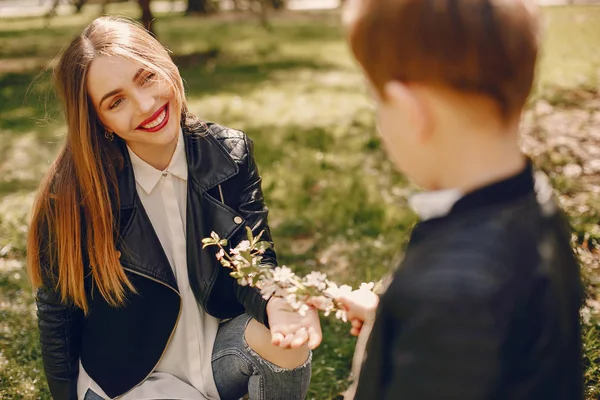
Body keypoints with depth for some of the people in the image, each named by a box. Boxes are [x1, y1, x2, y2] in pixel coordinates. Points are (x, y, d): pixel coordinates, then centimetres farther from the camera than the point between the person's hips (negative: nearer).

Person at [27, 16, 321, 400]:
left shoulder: (229, 153, -11)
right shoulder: (73, 194, -19)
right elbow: (57, 316, -6)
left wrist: (276, 303, -34)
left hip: (218, 346, 2)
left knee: (286, 342, -26)